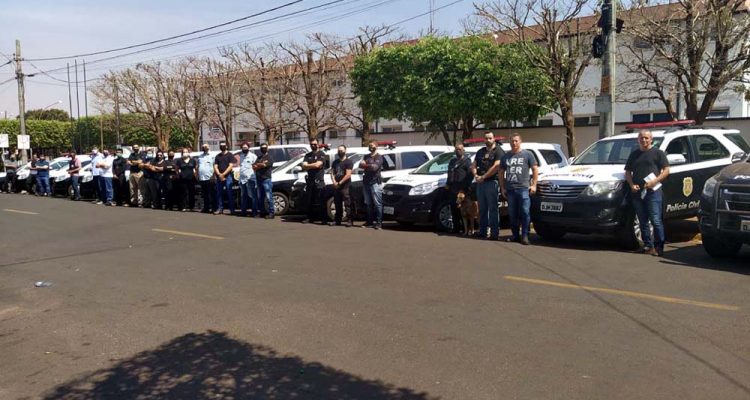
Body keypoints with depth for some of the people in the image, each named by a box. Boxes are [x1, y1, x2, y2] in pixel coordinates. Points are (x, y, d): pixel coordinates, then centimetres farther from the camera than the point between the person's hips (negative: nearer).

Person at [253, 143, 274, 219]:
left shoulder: (269, 157, 1)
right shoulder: (259, 158, 22)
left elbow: (264, 165, -14)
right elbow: (254, 167, 10)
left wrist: (257, 165, 3)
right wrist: (261, 164, -6)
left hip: (266, 179, -7)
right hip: (259, 179, 7)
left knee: (268, 197, -11)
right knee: (260, 197, 10)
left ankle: (271, 212, -11)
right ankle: (262, 212, 17)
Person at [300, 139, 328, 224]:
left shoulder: (321, 154, 0)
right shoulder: (308, 155, 17)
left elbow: (317, 165, -14)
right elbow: (303, 167, 6)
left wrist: (308, 165, -1)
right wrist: (313, 165, -10)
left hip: (319, 181, -6)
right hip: (310, 181, 6)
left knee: (320, 202, -7)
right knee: (310, 201, 9)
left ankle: (324, 219, -5)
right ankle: (310, 218, 16)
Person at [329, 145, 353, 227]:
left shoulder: (348, 162, -2)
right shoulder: (335, 162, 19)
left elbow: (348, 175, -10)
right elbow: (332, 173, 14)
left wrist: (340, 183, -12)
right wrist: (334, 182, -4)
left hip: (345, 187, -6)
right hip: (336, 187, 7)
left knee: (347, 205, -9)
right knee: (337, 204, 10)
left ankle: (350, 220, -9)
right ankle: (337, 220, 17)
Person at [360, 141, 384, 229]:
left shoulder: (379, 157, 0)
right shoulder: (366, 156, 22)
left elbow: (375, 167, -14)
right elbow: (360, 165, 10)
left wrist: (365, 165, -1)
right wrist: (369, 167, -9)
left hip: (375, 182, -7)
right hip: (366, 181, 7)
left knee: (377, 203, -8)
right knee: (368, 203, 6)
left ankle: (379, 222, -9)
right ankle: (370, 221, 12)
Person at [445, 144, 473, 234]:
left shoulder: (466, 161, -1)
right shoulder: (452, 161, 23)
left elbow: (470, 175, -9)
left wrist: (465, 187, -15)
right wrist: (447, 184, 15)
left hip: (462, 189, -7)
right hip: (452, 189, 7)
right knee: (453, 209, 7)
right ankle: (456, 228, 14)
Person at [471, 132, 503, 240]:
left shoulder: (498, 151, -3)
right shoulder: (480, 152, 19)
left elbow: (496, 166, -14)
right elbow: (473, 165, 19)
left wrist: (483, 177, -12)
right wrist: (476, 175, -2)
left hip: (492, 182, -7)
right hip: (480, 183, 7)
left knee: (493, 209, -7)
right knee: (482, 208, 10)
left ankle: (494, 232, -6)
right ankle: (482, 231, 16)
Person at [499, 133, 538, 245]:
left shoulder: (527, 154, 6)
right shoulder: (505, 156, 16)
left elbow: (535, 170, 5)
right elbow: (501, 173, 18)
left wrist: (533, 185, -4)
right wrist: (502, 188, 10)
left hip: (524, 188, -4)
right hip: (510, 189, 4)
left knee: (525, 213, -9)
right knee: (512, 214, 6)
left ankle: (525, 236, -7)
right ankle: (515, 235, 15)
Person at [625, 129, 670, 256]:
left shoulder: (658, 153, 5)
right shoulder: (634, 154, 18)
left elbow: (666, 170, 0)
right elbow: (628, 172, 18)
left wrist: (655, 181, -14)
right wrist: (631, 185, 0)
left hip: (653, 191, -5)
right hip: (637, 193, 5)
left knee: (656, 221, -8)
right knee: (643, 221, 7)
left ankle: (659, 247, -2)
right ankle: (648, 245, 13)